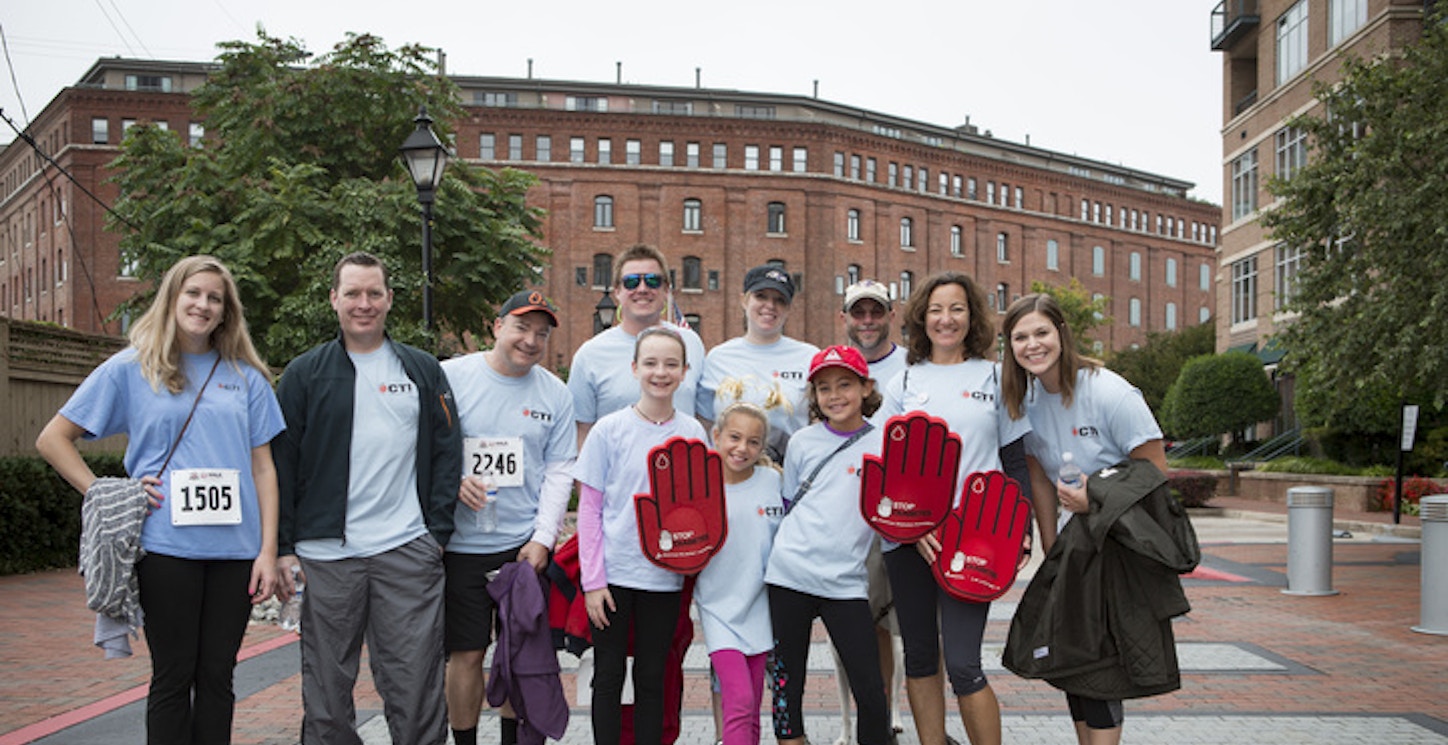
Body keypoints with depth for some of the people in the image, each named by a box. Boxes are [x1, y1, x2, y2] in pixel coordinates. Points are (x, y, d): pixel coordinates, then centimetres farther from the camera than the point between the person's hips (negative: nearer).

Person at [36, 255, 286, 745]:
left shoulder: (246, 376, 11)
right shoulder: (131, 369, 4)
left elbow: (262, 468, 8)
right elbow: (52, 439, 7)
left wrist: (268, 551, 1)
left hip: (235, 550, 2)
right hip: (167, 547, -2)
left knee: (217, 676, 8)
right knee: (173, 677, 4)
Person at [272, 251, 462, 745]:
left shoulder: (423, 371, 9)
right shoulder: (305, 374, 6)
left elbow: (447, 453, 8)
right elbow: (281, 463, 4)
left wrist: (439, 530, -1)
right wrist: (283, 547, -2)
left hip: (408, 552, 0)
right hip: (326, 554, 0)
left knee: (415, 684, 2)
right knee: (327, 685, 8)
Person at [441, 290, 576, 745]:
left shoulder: (555, 393, 5)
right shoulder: (450, 377, -2)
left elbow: (559, 471, 4)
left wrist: (542, 538, -4)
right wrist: (452, 482, -18)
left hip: (526, 545, 2)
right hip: (462, 543, -2)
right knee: (466, 653, 3)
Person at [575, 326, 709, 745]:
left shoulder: (692, 434, 3)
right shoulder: (609, 430, -3)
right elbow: (589, 509, -2)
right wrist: (593, 580, -7)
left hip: (665, 576, 2)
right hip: (613, 573, -1)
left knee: (652, 679, 10)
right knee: (608, 677, 6)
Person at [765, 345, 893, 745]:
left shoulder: (883, 446, 2)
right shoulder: (802, 442, 7)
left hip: (845, 584, -1)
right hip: (790, 576, 2)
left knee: (871, 693, -4)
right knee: (787, 682, 8)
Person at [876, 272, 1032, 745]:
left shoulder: (994, 378, 7)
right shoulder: (904, 383, 9)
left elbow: (1015, 461, 8)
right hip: (907, 537, 3)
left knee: (963, 664, -10)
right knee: (919, 657, 10)